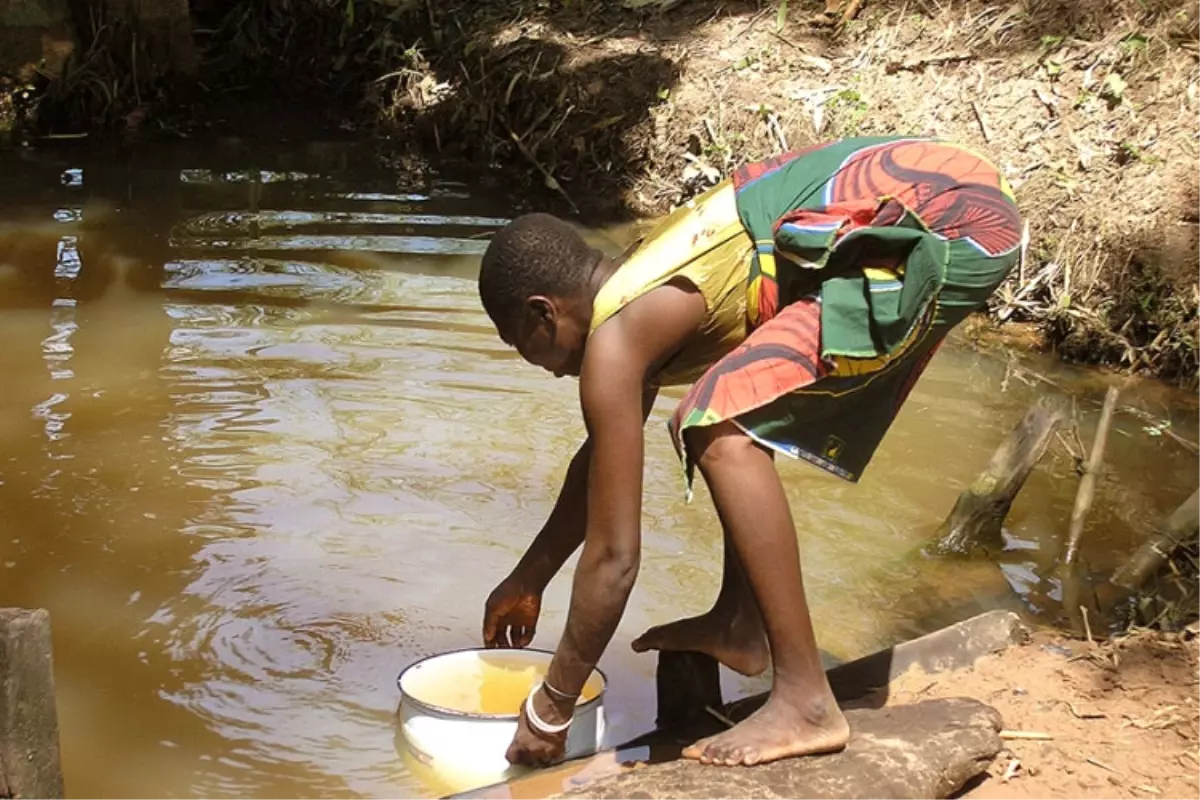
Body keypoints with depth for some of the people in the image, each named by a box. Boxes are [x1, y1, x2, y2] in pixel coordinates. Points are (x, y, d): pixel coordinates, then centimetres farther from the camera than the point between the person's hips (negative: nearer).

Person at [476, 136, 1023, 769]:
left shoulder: (615, 344, -9)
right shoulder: (635, 283, 17)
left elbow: (613, 557, -6)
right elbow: (603, 455, 32)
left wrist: (550, 710, 7)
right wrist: (529, 578, 41)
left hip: (943, 226, -11)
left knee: (723, 427, -14)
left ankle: (806, 700, -9)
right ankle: (739, 622, 26)